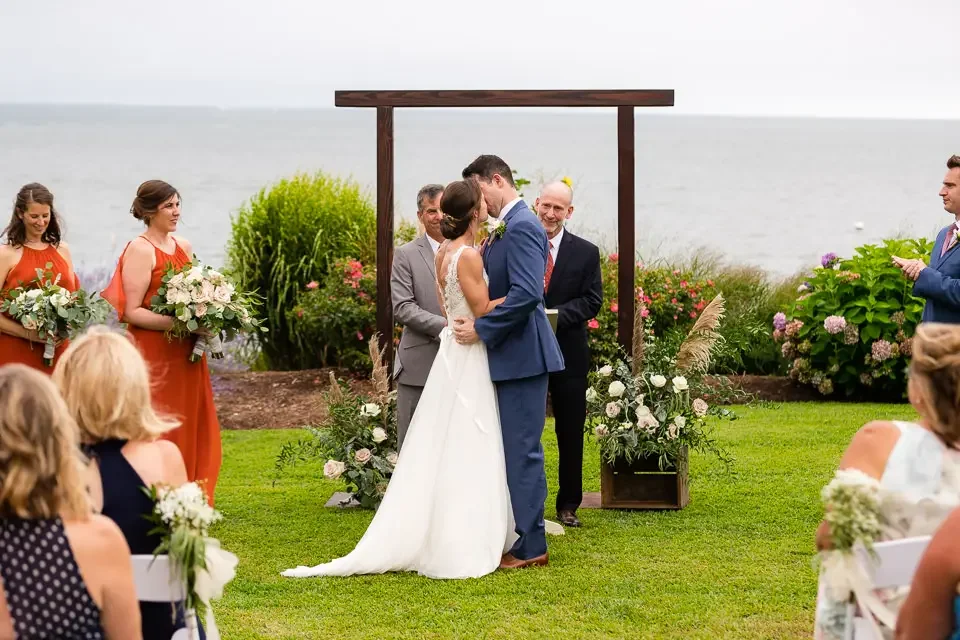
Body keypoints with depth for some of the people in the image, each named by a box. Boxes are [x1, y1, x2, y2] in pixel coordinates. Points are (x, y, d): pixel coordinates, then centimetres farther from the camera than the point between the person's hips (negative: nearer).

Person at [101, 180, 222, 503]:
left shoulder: (184, 247, 12)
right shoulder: (140, 250, -9)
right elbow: (132, 312, -15)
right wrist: (178, 323, -22)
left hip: (186, 355, 7)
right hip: (154, 354, -7)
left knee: (191, 431, 7)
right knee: (159, 431, -5)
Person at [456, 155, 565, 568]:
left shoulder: (521, 227, -16)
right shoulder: (508, 227, 16)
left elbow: (527, 294, -25)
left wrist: (482, 329, -20)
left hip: (522, 355, -10)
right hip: (512, 355, 10)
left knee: (522, 450, -6)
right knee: (516, 450, 13)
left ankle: (530, 547, -1)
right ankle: (525, 537, 19)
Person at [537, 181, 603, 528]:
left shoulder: (586, 252, 2)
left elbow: (591, 301, -3)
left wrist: (555, 315, -18)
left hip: (568, 353, 1)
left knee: (570, 433, 7)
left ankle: (568, 505, 15)